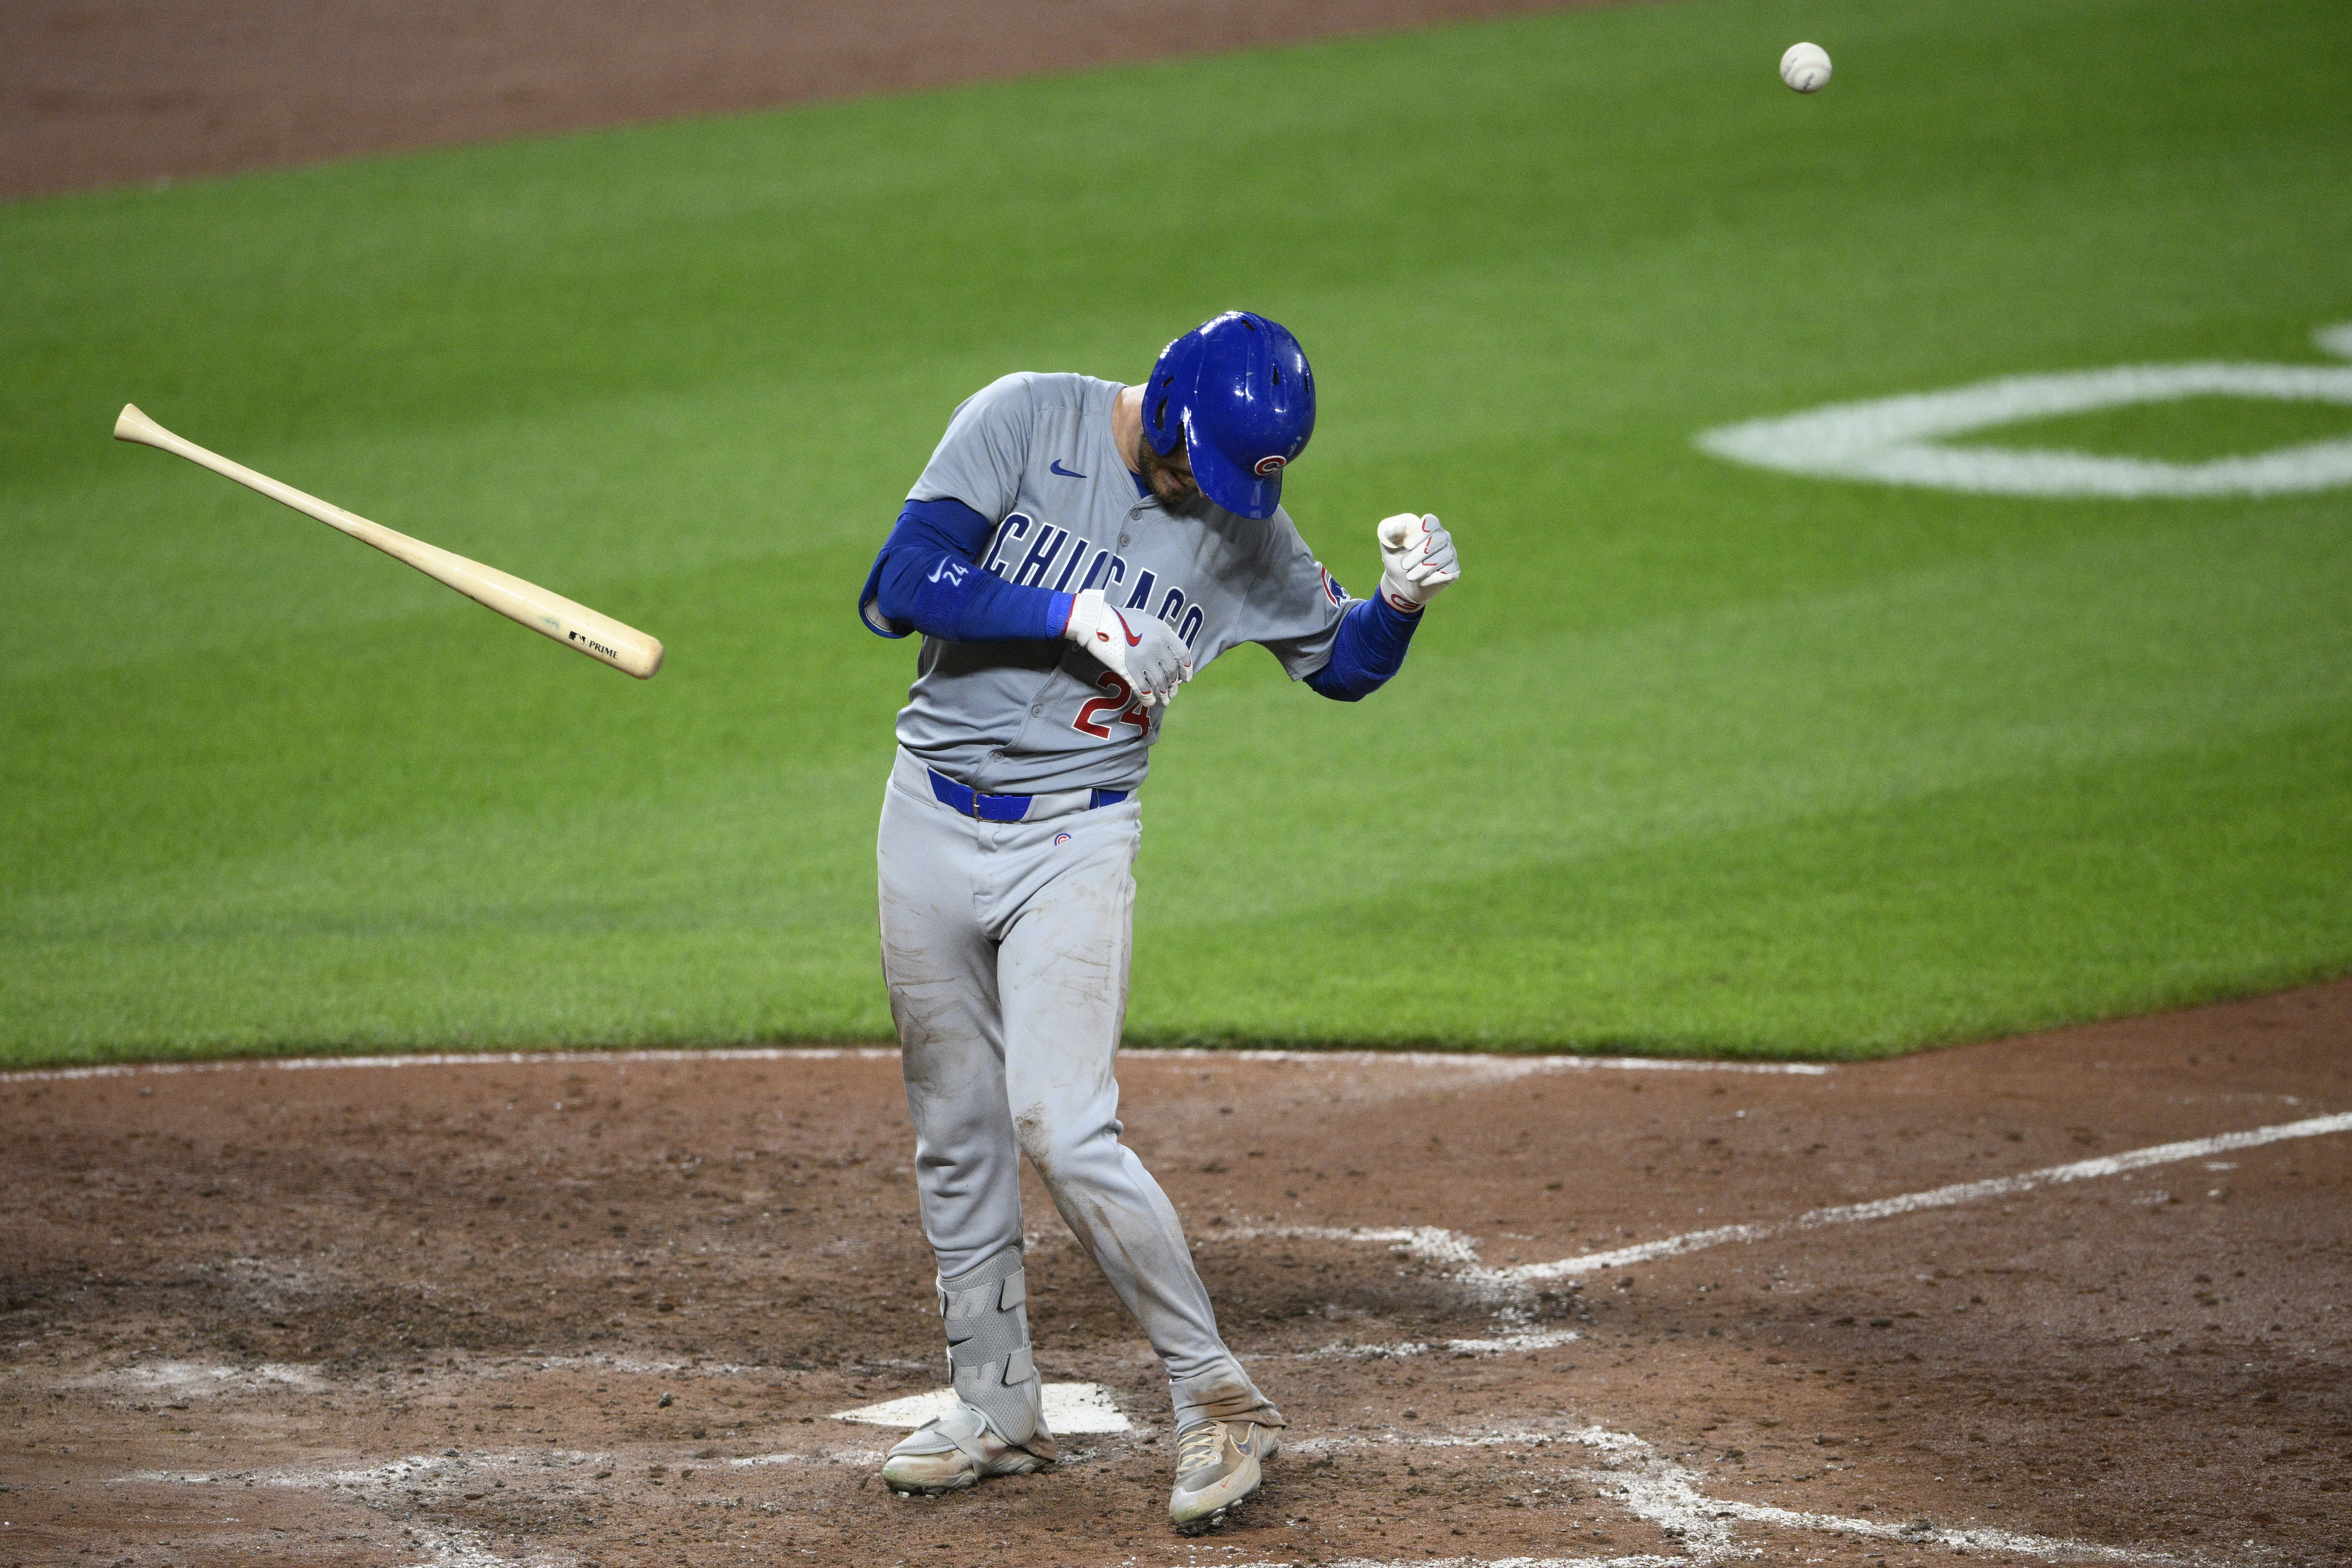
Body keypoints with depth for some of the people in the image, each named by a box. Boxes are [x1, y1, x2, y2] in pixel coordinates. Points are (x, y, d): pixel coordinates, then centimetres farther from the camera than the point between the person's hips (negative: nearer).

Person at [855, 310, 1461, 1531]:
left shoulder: (1241, 526, -2)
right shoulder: (1026, 422, -8)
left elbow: (1340, 661, 11)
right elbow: (901, 588, -17)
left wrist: (1402, 601, -10)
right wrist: (1070, 616, -23)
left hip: (1075, 844, -1)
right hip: (934, 824, 1)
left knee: (1061, 1127, -17)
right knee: (957, 1135, 9)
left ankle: (1216, 1397, -8)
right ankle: (995, 1413, 23)